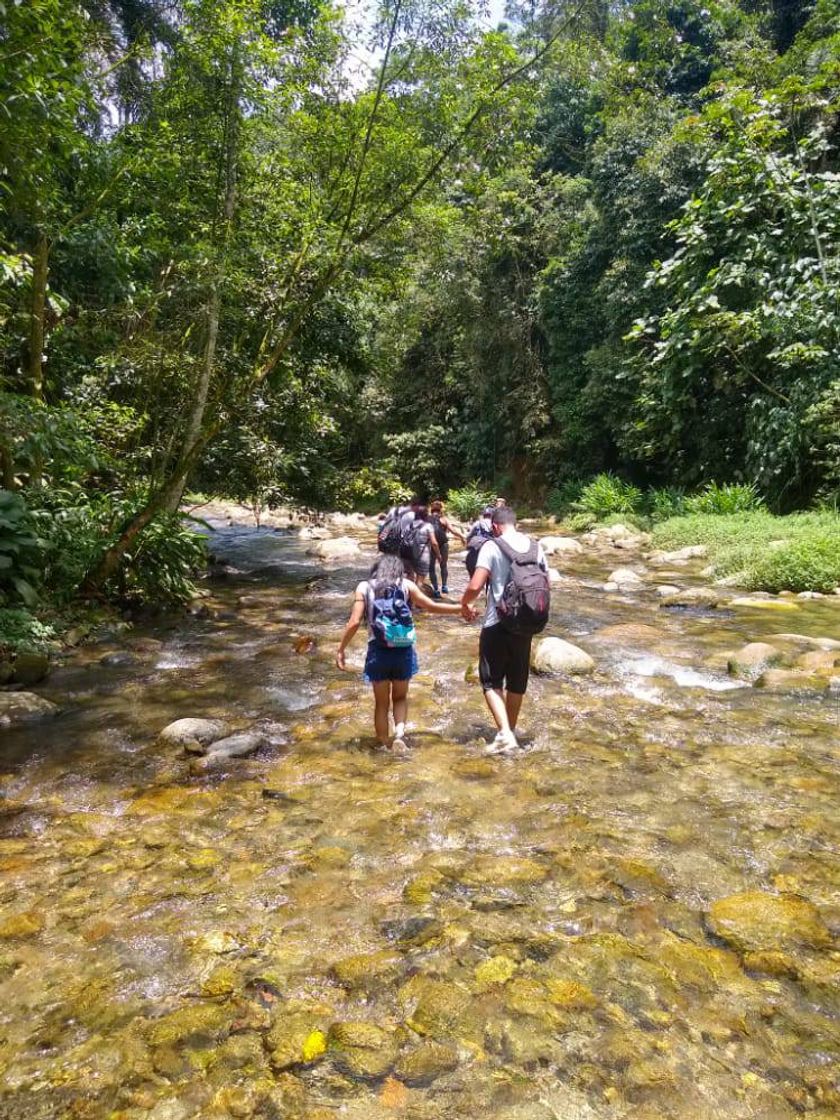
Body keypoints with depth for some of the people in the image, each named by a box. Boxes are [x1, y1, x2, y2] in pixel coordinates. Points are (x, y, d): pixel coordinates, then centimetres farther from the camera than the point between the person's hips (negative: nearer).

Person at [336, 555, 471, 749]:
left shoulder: (364, 587, 3)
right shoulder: (406, 585, 4)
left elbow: (354, 622, -6)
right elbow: (432, 606, 3)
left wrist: (341, 649, 1)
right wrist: (461, 609, 15)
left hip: (378, 651, 0)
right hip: (403, 651, 1)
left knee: (381, 702, 15)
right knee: (400, 697, 20)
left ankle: (384, 744, 19)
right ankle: (399, 732, -2)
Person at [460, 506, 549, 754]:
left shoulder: (492, 547, -11)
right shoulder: (535, 547, 5)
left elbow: (475, 586, -19)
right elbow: (546, 585, 10)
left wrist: (465, 603, 0)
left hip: (497, 624, -5)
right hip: (526, 624, 5)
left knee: (491, 681, 6)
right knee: (517, 681, 18)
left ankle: (505, 733, -8)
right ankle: (511, 730, 31)